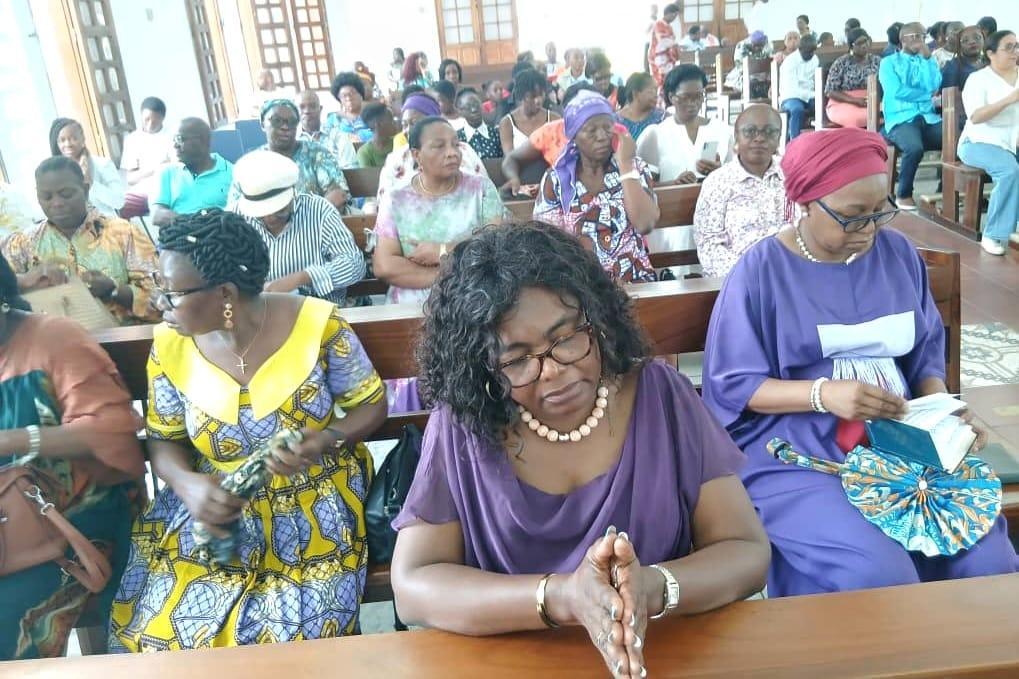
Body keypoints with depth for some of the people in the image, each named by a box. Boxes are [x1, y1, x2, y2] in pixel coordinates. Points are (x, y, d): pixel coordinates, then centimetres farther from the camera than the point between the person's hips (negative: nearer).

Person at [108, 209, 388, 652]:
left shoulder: (316, 324, -16)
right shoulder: (171, 345, -7)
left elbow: (372, 405, -4)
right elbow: (164, 440, 4)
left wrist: (324, 441, -24)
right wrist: (188, 484, -18)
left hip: (314, 503, -2)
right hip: (212, 504, 3)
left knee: (293, 637, -18)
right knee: (160, 627, -11)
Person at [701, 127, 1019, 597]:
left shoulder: (897, 253, 8)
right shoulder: (761, 270, -8)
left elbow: (926, 351, 15)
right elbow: (733, 385, -9)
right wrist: (823, 393, -22)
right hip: (796, 455, -5)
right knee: (881, 578, -26)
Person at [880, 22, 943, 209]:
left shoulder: (929, 61, 20)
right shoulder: (889, 62, 8)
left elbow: (934, 87, 0)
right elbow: (896, 91, -9)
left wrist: (927, 58, -1)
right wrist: (927, 96, 1)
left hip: (928, 118, 5)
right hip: (900, 120, -4)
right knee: (915, 148, -35)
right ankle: (904, 195, -14)